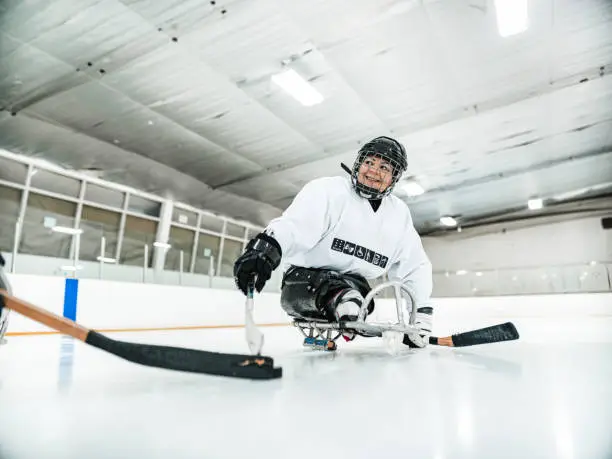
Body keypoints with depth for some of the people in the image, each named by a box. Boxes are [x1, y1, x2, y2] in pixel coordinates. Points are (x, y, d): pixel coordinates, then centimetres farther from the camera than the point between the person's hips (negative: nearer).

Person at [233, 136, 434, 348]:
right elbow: (295, 221, -29)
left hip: (353, 285, 7)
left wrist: (422, 314, 3)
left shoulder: (400, 213, 7)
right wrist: (266, 247, -49)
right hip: (304, 280, -6)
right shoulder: (328, 189, -11)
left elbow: (416, 267, 11)